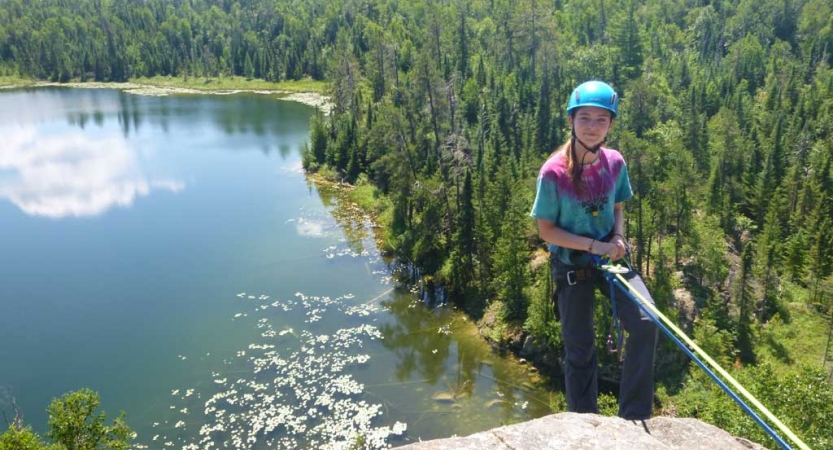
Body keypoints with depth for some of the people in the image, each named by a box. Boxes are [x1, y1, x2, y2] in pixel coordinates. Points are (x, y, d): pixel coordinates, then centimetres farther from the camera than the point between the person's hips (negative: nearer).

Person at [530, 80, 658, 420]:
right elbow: (546, 230, -14)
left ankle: (634, 418, 0)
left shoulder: (615, 163, -6)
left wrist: (618, 238, -11)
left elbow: (617, 209, 9)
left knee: (646, 322, -17)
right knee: (580, 348, 8)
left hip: (611, 257, 3)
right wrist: (595, 246, -21)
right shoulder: (554, 172, -19)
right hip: (572, 265, -3)